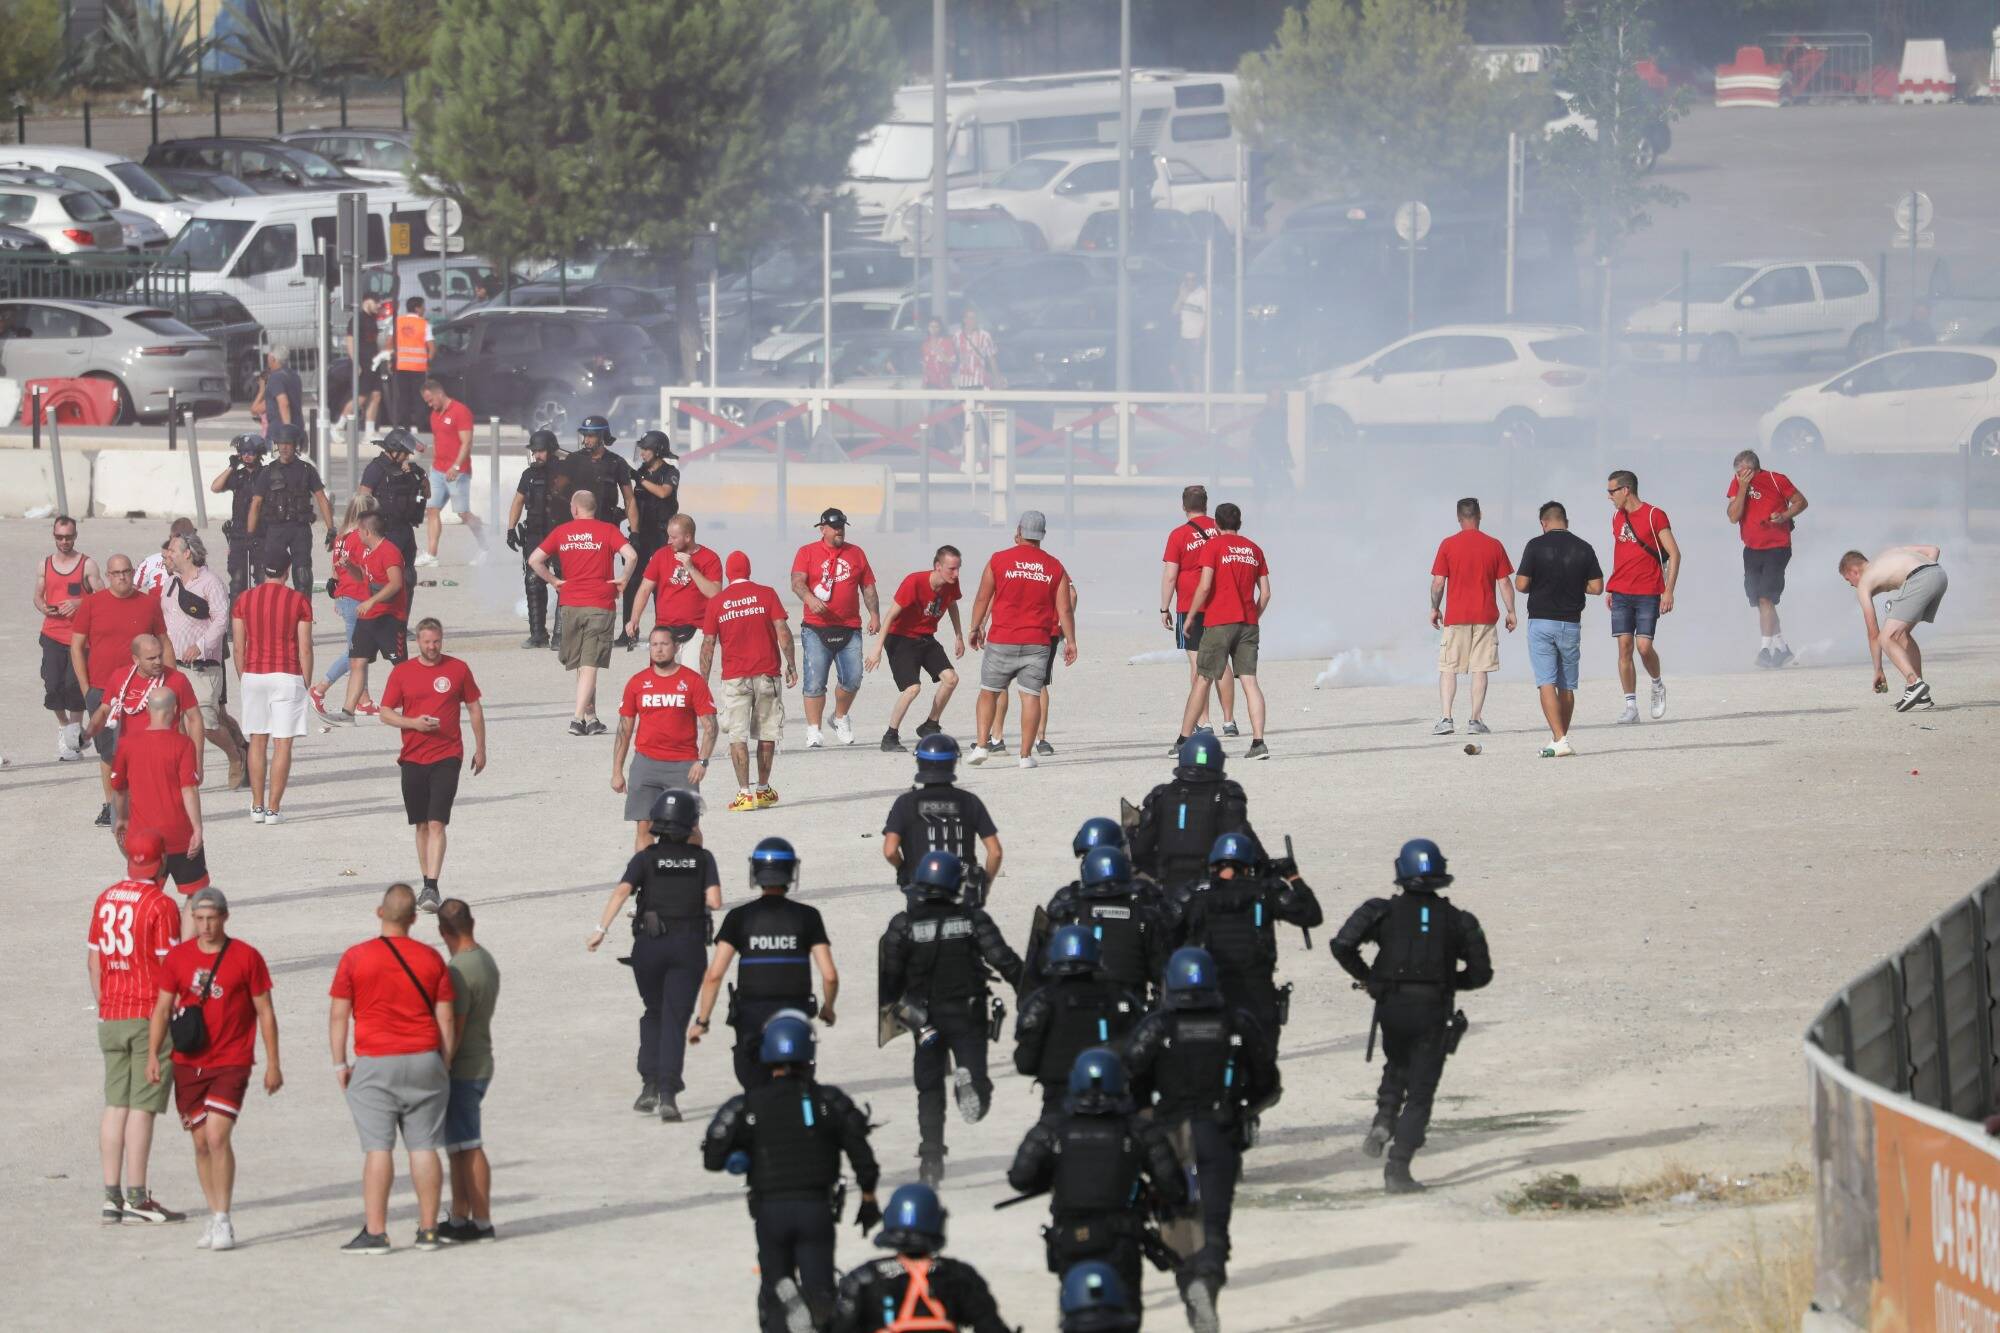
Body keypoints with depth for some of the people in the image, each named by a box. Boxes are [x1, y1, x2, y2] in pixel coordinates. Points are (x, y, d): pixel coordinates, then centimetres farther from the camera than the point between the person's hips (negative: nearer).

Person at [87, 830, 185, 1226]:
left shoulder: (105, 900, 9)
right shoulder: (160, 906, -11)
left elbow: (94, 962, 14)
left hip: (112, 1018, 6)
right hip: (152, 1016, -6)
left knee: (115, 1105, 7)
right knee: (141, 1107, -5)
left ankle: (111, 1196, 5)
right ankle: (136, 1197, -5)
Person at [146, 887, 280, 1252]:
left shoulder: (246, 957, -3)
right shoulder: (177, 957, 5)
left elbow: (265, 1012, 2)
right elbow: (162, 1008, 6)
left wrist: (273, 1064, 1)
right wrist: (153, 1055, -6)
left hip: (231, 1062, -4)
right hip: (188, 1064, 4)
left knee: (217, 1136, -16)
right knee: (201, 1143, 6)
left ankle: (223, 1221, -11)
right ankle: (214, 1218, 17)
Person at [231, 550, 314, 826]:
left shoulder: (244, 601, 3)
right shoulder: (299, 602, -5)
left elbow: (238, 647, 4)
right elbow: (305, 648, -5)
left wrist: (245, 678, 15)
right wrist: (306, 684, 3)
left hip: (253, 675, 3)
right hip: (287, 676, -3)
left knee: (257, 741, 13)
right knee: (282, 744, 0)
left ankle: (257, 806, 14)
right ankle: (273, 808, -4)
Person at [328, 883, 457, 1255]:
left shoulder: (355, 958, -5)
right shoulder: (431, 960, 3)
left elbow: (338, 1015, -4)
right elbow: (446, 1019, 4)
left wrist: (340, 1063, 3)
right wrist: (445, 1067, 13)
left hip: (375, 1064, -3)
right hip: (424, 1060, 3)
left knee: (377, 1148, -5)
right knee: (424, 1147, 5)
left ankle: (375, 1232, -8)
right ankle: (428, 1230, 7)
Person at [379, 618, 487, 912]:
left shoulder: (458, 669, 3)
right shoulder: (402, 672, 4)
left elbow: (475, 708, 11)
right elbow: (386, 712, 6)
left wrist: (480, 749, 11)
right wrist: (413, 722, -12)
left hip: (447, 758, -2)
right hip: (413, 758, 2)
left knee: (437, 823, -13)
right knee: (421, 825, 9)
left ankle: (432, 888, -17)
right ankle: (427, 885, 20)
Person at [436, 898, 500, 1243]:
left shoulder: (459, 972, -21)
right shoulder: (485, 961, 10)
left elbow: (453, 1031, -21)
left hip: (462, 1071, -10)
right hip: (480, 1063, 10)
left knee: (468, 1149, -4)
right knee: (457, 1148, 16)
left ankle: (481, 1222, 0)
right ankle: (459, 1219, 22)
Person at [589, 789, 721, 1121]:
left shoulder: (646, 858, 0)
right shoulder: (703, 859, 1)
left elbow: (621, 891, -15)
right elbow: (715, 901, -10)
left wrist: (601, 929, -20)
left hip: (650, 944, 0)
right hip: (689, 946, 0)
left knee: (653, 1014, 20)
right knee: (675, 1020, 1)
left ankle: (650, 1085, 11)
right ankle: (668, 1093, -12)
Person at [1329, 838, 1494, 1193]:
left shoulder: (1385, 911, -1)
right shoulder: (1456, 920, 2)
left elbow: (1342, 945, -11)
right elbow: (1481, 973, 4)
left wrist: (1365, 975, 6)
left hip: (1392, 1007, 1)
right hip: (1433, 1013, -1)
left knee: (1397, 1067, 31)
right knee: (1420, 1093, 4)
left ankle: (1383, 1122, 7)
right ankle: (1398, 1169, -6)